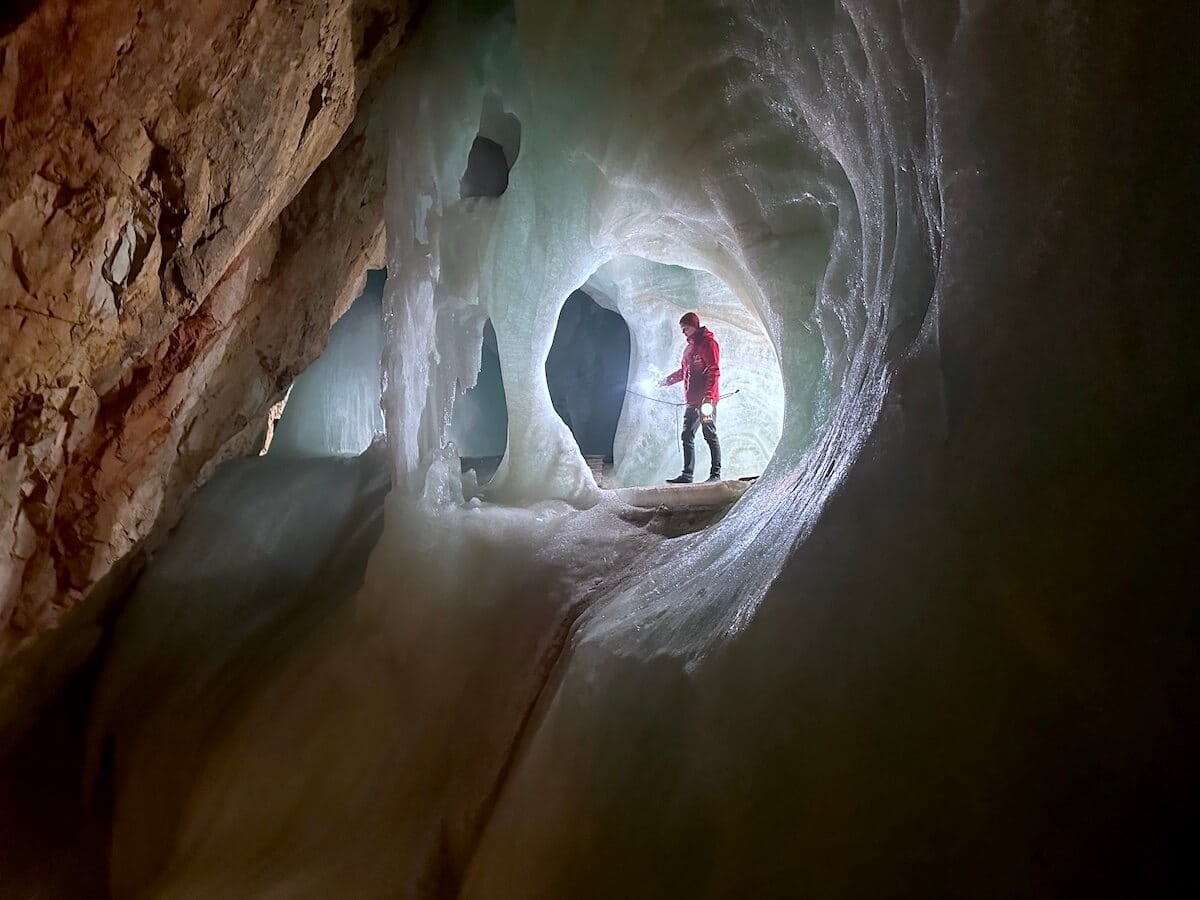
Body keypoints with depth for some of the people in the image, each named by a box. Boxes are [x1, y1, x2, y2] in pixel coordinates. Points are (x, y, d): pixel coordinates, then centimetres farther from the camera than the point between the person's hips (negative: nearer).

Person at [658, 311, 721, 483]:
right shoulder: (690, 346, 21)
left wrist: (708, 398, -22)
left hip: (705, 400, -9)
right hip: (692, 401, 9)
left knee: (710, 436, -4)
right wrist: (667, 380, 24)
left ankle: (716, 474, 1)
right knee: (687, 437, 6)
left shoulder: (708, 343, -7)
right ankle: (687, 475, 7)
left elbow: (713, 372, -15)